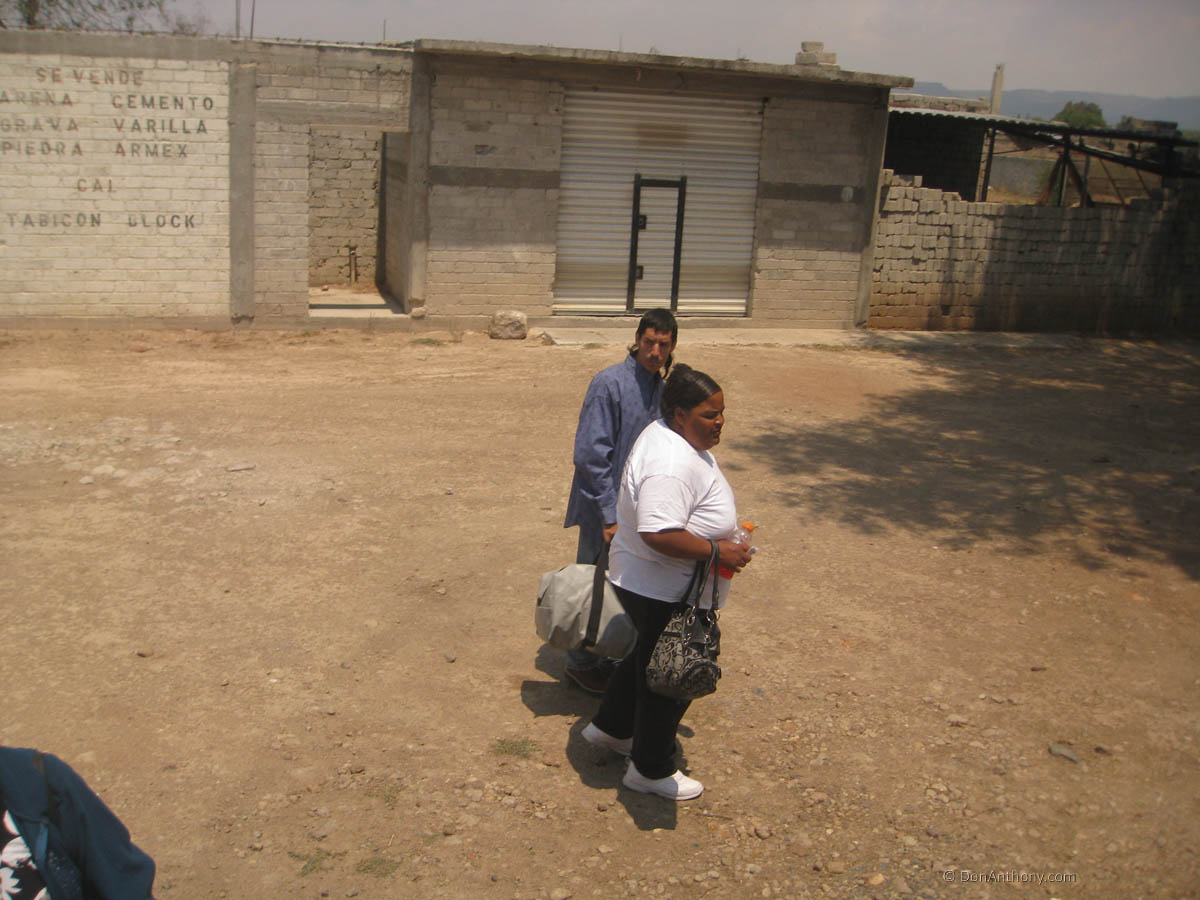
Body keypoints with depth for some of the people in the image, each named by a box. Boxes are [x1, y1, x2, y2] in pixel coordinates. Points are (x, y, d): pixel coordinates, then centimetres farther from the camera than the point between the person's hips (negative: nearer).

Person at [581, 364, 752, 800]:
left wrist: (720, 529, 17)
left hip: (647, 583, 11)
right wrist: (717, 550, -31)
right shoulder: (672, 465, -32)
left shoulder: (672, 435, 3)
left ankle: (610, 727, 47)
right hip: (664, 593, -11)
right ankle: (651, 769, 26)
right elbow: (658, 533, -40)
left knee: (648, 657, 28)